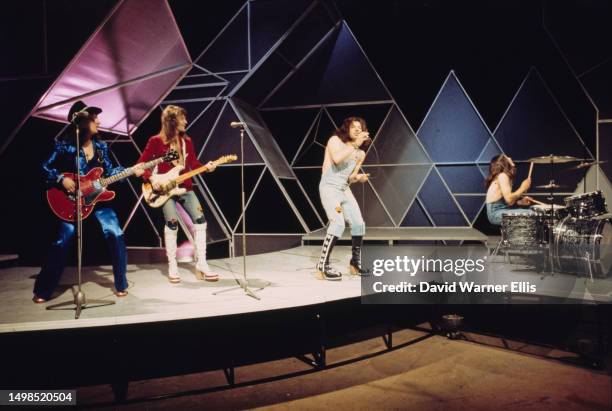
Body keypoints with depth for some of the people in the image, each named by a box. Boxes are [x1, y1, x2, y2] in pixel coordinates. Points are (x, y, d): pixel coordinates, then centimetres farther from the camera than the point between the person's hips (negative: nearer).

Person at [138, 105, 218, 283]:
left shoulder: (186, 140, 11)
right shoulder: (156, 141, -3)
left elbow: (193, 163, 9)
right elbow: (142, 163, 0)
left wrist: (206, 167, -8)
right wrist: (151, 178, -13)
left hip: (185, 187, 5)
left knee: (200, 219, -9)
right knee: (172, 221, -18)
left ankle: (201, 265, -3)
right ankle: (172, 267, -3)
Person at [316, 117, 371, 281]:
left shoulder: (360, 154, 13)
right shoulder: (335, 140, -4)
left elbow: (350, 178, 17)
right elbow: (337, 158, -25)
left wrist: (358, 177, -5)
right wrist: (355, 144, -21)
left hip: (345, 189, 7)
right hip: (329, 187, -7)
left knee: (358, 224, 0)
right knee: (338, 223, -23)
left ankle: (355, 263, 19)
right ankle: (323, 266, -18)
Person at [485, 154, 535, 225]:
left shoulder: (506, 176, 16)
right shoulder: (502, 176, -13)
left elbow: (506, 200, 16)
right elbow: (509, 200, -22)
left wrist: (521, 202, 3)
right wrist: (522, 188, -11)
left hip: (500, 210, 10)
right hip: (496, 213, -10)